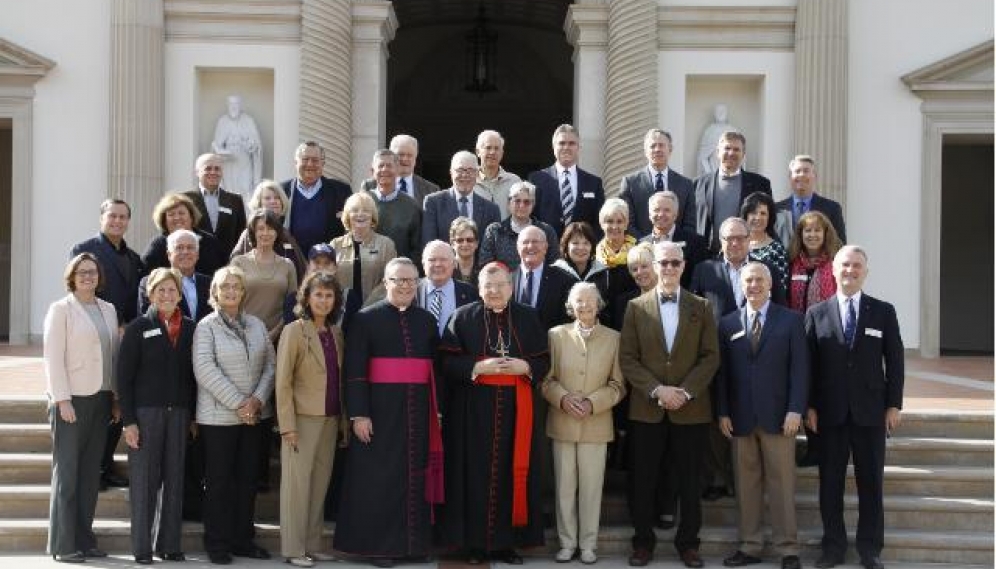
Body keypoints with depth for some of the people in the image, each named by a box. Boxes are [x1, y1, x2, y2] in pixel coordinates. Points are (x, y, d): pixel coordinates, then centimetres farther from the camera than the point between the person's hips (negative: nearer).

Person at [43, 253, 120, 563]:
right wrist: (62, 400, -14)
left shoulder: (108, 310, 13)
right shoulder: (61, 309, -3)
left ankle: (84, 538, 14)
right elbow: (53, 357, -8)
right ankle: (62, 544, 3)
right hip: (71, 399, -5)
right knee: (66, 472, -2)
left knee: (91, 473, 7)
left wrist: (116, 396, 8)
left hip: (100, 399, 5)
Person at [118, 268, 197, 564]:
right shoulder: (139, 328, 0)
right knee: (144, 479, 0)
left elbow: (193, 373, 11)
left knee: (174, 479, 5)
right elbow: (124, 375, -3)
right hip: (145, 411, -3)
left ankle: (169, 544, 13)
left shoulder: (190, 328, 9)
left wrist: (193, 415, 5)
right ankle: (142, 548, 7)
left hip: (178, 413, 3)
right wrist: (128, 420, -9)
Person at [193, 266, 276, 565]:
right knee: (218, 480, 3)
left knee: (248, 478, 10)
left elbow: (270, 364, 7)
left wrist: (257, 399, -8)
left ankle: (242, 539, 19)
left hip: (254, 414, 5)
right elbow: (205, 369, -14)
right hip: (219, 415, -5)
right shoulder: (206, 327, -4)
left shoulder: (257, 325, 10)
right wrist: (238, 403, -17)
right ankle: (217, 543, 11)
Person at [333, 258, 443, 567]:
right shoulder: (366, 318, -2)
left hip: (418, 410, 4)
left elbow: (435, 366, 13)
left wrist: (439, 409, 8)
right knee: (380, 477, 1)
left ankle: (415, 542, 18)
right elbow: (354, 370, -6)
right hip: (381, 410, -4)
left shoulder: (426, 320, 10)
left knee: (415, 475, 8)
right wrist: (358, 413, -12)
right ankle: (378, 544, 10)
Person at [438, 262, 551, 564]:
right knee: (476, 475, 0)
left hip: (516, 409, 2)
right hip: (474, 409, -2)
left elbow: (544, 361, 7)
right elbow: (447, 361, -4)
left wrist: (525, 366, -13)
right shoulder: (463, 317, 1)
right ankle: (474, 542, 8)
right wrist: (479, 367, -18)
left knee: (511, 475, 4)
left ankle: (506, 542, 12)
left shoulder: (528, 318, 8)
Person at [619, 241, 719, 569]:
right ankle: (643, 541, 16)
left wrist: (686, 391, -12)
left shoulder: (701, 307, 6)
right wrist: (657, 389, -13)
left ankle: (688, 542, 17)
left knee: (689, 481, 6)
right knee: (642, 480, 4)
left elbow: (710, 356, 0)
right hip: (646, 409, 0)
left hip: (691, 408, 0)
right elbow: (627, 358, -1)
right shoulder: (637, 307, 5)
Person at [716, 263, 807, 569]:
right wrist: (723, 412, 0)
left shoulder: (791, 320, 4)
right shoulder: (728, 323, 10)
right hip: (740, 417, 2)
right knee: (746, 483, 5)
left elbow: (800, 368, -1)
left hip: (778, 415, -2)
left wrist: (795, 410, -9)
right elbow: (722, 371, 8)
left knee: (782, 484, 1)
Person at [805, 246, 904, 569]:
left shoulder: (883, 312, 5)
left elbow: (894, 362, 4)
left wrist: (894, 405, -2)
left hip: (871, 411, 0)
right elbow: (809, 364, 3)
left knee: (871, 482, 5)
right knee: (830, 483, 5)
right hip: (830, 412, 0)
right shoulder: (817, 314, 5)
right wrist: (810, 406, -2)